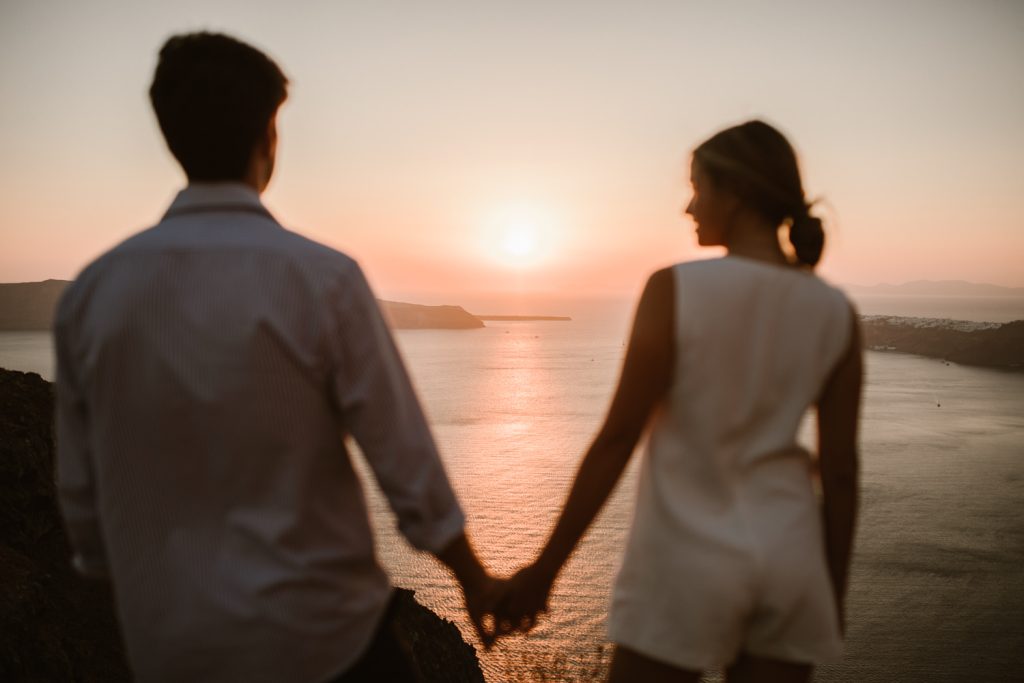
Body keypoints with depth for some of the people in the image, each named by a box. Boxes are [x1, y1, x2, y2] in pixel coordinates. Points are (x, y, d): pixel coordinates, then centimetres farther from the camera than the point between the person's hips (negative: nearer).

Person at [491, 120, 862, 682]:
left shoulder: (676, 290, -14)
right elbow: (840, 469, 2)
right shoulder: (835, 313, -1)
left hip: (687, 558, -4)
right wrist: (834, 592, 14)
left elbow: (617, 439, -15)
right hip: (789, 558, 5)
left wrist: (545, 569, -6)